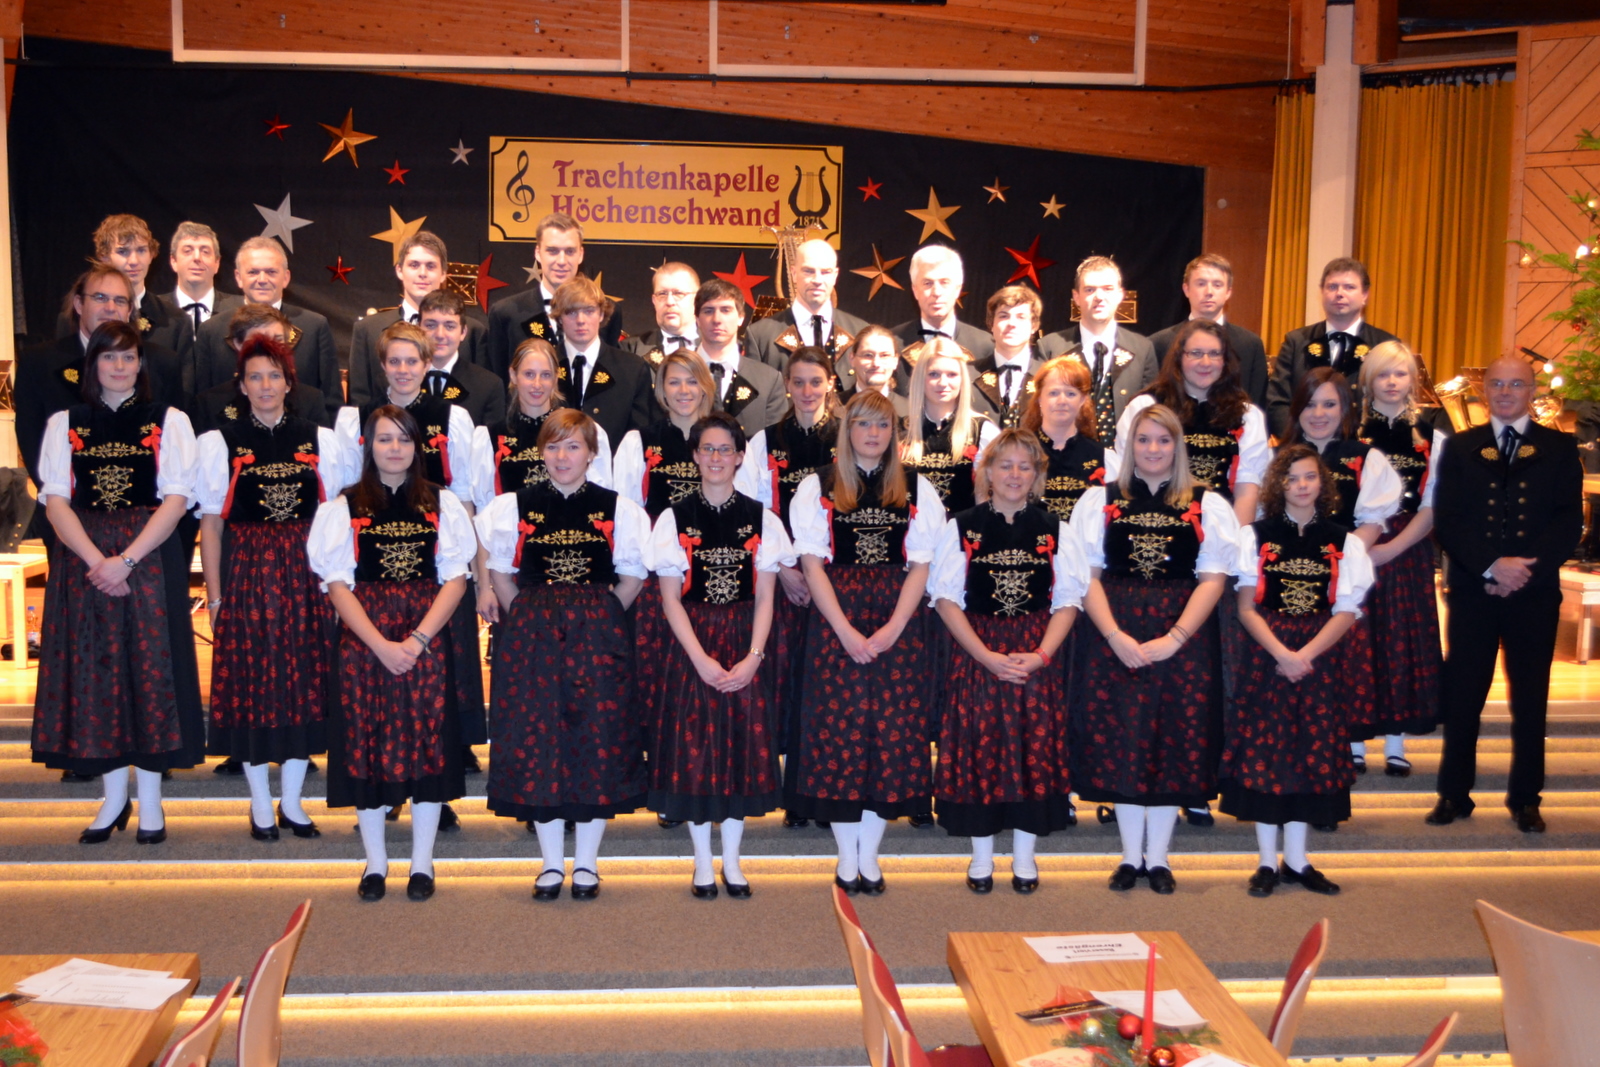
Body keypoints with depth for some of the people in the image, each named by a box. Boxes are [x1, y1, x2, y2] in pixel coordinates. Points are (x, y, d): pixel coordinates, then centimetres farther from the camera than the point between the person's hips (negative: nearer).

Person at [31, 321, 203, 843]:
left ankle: (150, 801, 10)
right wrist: (96, 560, -13)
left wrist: (126, 560, -14)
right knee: (94, 668, 4)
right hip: (82, 559, 2)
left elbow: (177, 497, -5)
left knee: (149, 668, -1)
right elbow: (55, 500, 1)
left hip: (150, 559, -2)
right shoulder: (63, 424, 10)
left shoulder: (169, 422, 4)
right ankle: (114, 798, 16)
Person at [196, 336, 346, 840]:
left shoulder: (319, 439, 5)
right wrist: (215, 594, -4)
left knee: (306, 679, 5)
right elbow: (211, 522, 0)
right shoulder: (219, 442, 2)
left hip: (306, 574, 2)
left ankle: (292, 802, 18)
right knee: (251, 681, 3)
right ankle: (260, 804, 17)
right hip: (247, 572, -1)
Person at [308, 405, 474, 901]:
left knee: (426, 741, 1)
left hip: (427, 638, 0)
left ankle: (422, 861, 12)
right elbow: (338, 584, -1)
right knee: (367, 742, 3)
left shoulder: (442, 504, 6)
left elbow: (455, 578, 0)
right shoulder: (344, 507, 5)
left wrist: (417, 639, -12)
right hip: (363, 639, 0)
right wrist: (381, 645, -13)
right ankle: (375, 861, 16)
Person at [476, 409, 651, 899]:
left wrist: (598, 618, 2)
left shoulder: (617, 509, 1)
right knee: (537, 737, 1)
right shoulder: (514, 507, 4)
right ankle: (552, 862, 15)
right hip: (531, 636, 1)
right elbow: (501, 574, 10)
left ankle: (586, 862, 15)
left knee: (598, 736, 1)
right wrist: (527, 620, 4)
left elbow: (632, 577, 7)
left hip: (598, 637, -1)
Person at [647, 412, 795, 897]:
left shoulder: (761, 519, 3)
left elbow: (764, 598, 1)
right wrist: (701, 659, -13)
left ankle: (732, 861, 18)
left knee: (744, 746, 4)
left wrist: (752, 657, -12)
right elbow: (671, 599, -3)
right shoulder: (675, 519, 0)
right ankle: (703, 863, 16)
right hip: (692, 646, -1)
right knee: (693, 747, 2)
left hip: (745, 646, 1)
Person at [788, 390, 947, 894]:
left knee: (893, 728, 1)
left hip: (898, 621, 2)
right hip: (835, 618, -1)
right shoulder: (817, 487, 5)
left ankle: (870, 855, 13)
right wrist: (847, 631, -12)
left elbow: (919, 566, 4)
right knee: (839, 728, -2)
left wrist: (891, 629, -10)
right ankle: (847, 857, 11)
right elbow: (812, 564, -1)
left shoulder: (916, 490, 9)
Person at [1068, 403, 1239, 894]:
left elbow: (1212, 578, -2)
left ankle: (1158, 856, 16)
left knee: (1175, 740, 3)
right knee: (1119, 739, 3)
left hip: (1184, 638, 0)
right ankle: (1131, 854, 17)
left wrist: (1174, 638, -14)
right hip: (1113, 637, 0)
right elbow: (1088, 576, 0)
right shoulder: (1099, 499, 7)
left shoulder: (1208, 504, 6)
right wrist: (1116, 637, -13)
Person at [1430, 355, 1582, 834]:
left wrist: (1524, 568, -15)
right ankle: (1455, 794, 15)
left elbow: (1569, 521, -1)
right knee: (1462, 696, 4)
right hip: (1472, 591, 0)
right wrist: (1492, 566, -15)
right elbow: (1446, 520, -2)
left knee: (1530, 699, 6)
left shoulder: (1559, 448, 7)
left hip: (1535, 593, 0)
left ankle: (1525, 798, 18)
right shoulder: (1460, 447, 7)